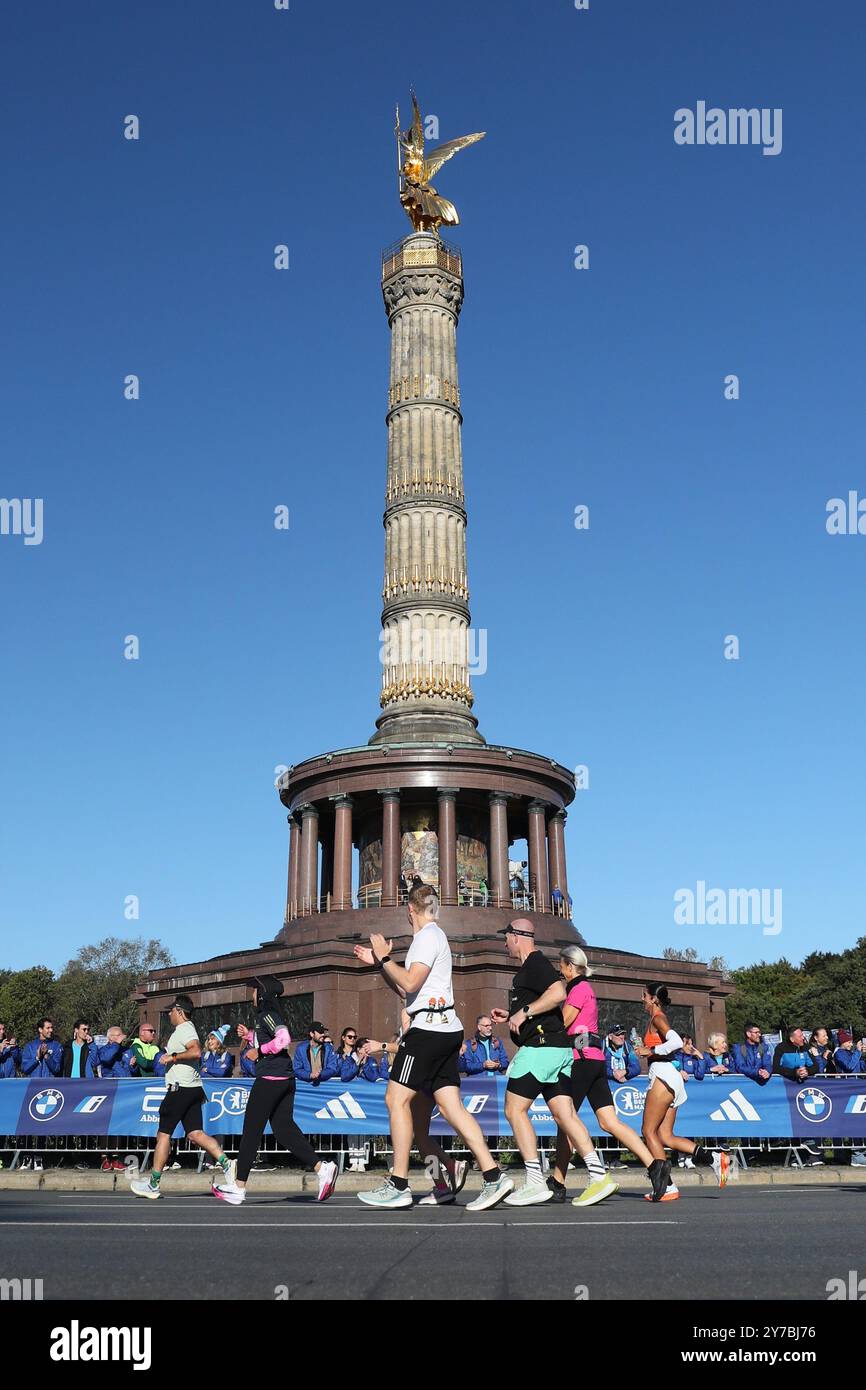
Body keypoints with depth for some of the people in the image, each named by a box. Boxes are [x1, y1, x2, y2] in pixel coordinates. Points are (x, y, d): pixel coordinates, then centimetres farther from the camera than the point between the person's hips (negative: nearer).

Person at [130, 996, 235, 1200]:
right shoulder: (185, 1029, 20)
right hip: (193, 1089, 10)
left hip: (181, 1088, -10)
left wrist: (173, 1057, -19)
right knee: (196, 1134, 2)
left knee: (163, 1134, -1)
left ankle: (153, 1185, 6)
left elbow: (196, 1051, -28)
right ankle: (226, 1164, -11)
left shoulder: (184, 1029, -12)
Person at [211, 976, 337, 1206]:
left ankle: (238, 1187, 8)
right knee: (284, 1128, 6)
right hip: (285, 1078, 9)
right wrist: (249, 1037, 24)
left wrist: (260, 1050, -12)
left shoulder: (266, 1015, -9)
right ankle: (322, 1168, -6)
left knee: (251, 1129, 0)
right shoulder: (273, 1015, 20)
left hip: (270, 1077, -9)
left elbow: (283, 1039, -24)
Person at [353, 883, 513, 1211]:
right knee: (450, 1106, 4)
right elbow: (404, 990, 25)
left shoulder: (428, 935, -7)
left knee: (396, 1098, -6)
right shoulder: (431, 936, 22)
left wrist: (385, 958, -6)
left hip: (429, 1027, -10)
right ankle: (493, 1177, -1)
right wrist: (378, 962, 20)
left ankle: (398, 1186, -4)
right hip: (446, 1028, 10)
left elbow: (410, 982, -17)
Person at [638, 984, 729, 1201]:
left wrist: (651, 1051, -16)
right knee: (665, 1136, 6)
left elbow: (676, 1042, -23)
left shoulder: (657, 1018, -7)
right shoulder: (658, 1019, 21)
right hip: (670, 1077, 10)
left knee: (649, 1131, -5)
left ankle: (667, 1187, -5)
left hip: (662, 1075, -10)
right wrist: (645, 1049, 19)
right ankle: (715, 1158, 0)